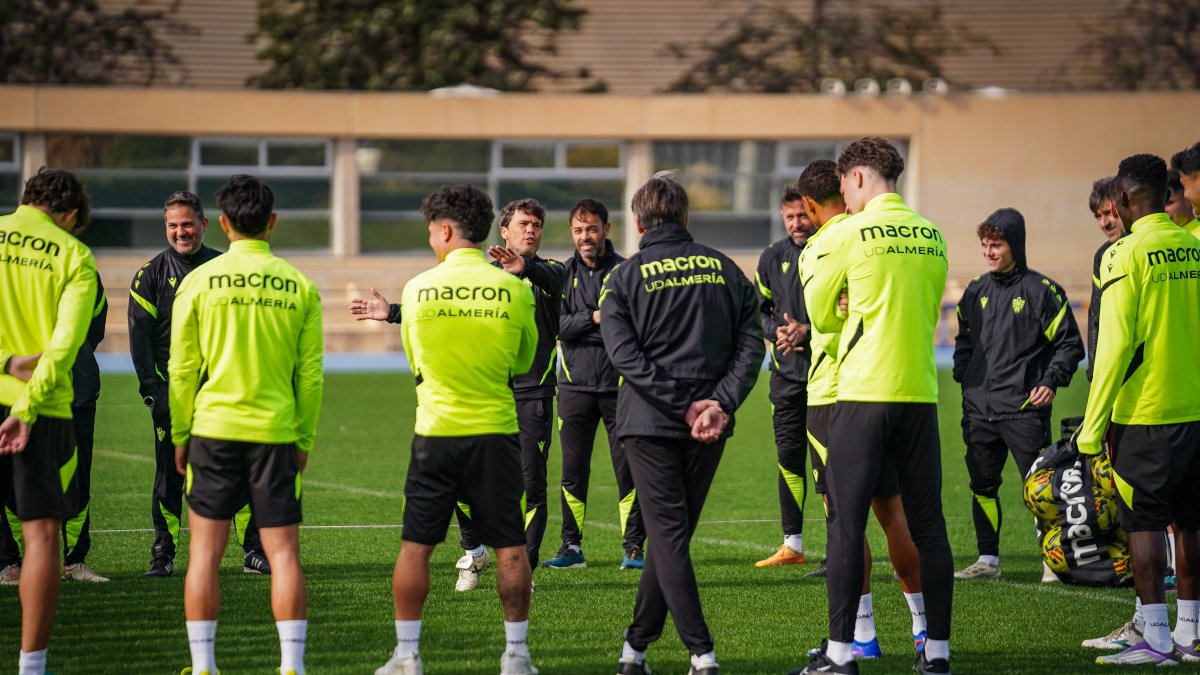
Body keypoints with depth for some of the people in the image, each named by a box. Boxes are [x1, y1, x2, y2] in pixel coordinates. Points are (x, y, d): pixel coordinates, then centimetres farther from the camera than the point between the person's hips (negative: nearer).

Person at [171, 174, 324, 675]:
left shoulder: (199, 281, -2)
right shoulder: (300, 287, 1)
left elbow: (182, 369, 1)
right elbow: (310, 375, 3)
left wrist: (179, 435, 11)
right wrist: (304, 439, 12)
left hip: (214, 428, -1)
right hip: (276, 431, 1)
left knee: (205, 553, 5)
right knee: (283, 553, 3)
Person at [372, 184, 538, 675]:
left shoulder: (417, 289, -4)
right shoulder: (513, 290, -4)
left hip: (435, 431, 0)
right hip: (495, 429, 0)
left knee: (416, 546, 7)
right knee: (509, 546, 7)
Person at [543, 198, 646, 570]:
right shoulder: (564, 273, 7)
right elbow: (558, 325, -3)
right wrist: (593, 318, -17)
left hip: (619, 385, -2)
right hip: (575, 383, 2)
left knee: (627, 469, -2)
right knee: (573, 471, 5)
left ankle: (634, 546, 4)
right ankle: (571, 546, 13)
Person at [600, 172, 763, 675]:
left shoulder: (624, 279, 0)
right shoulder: (723, 268, 8)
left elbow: (626, 355, -12)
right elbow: (750, 344, 0)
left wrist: (684, 406, -14)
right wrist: (719, 403, -9)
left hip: (650, 423, -3)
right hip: (712, 429, 3)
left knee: (668, 534, -2)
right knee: (673, 533, 13)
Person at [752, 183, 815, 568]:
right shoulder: (773, 257, 10)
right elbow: (759, 310, 16)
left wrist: (807, 331, -16)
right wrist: (777, 332, -4)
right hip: (787, 372, 5)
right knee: (788, 455, 7)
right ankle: (793, 544, 13)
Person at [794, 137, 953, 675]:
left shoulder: (851, 233, -5)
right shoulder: (932, 236, 9)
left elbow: (819, 314, 4)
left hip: (864, 393, -5)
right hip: (921, 391, 5)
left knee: (846, 522, -1)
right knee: (927, 523, 7)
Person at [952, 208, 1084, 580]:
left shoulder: (1041, 290, -5)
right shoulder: (976, 291, 12)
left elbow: (1070, 343, -2)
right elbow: (964, 339, 24)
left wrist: (1051, 382, -13)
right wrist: (963, 375, 9)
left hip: (1024, 408, -6)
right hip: (978, 408, 6)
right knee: (983, 485, 9)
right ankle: (987, 559, 16)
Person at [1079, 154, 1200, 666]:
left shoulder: (1127, 255, -11)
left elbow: (1115, 345, -14)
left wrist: (1093, 426, -9)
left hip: (1144, 413, -6)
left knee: (1143, 522, -1)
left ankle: (1155, 638, -2)